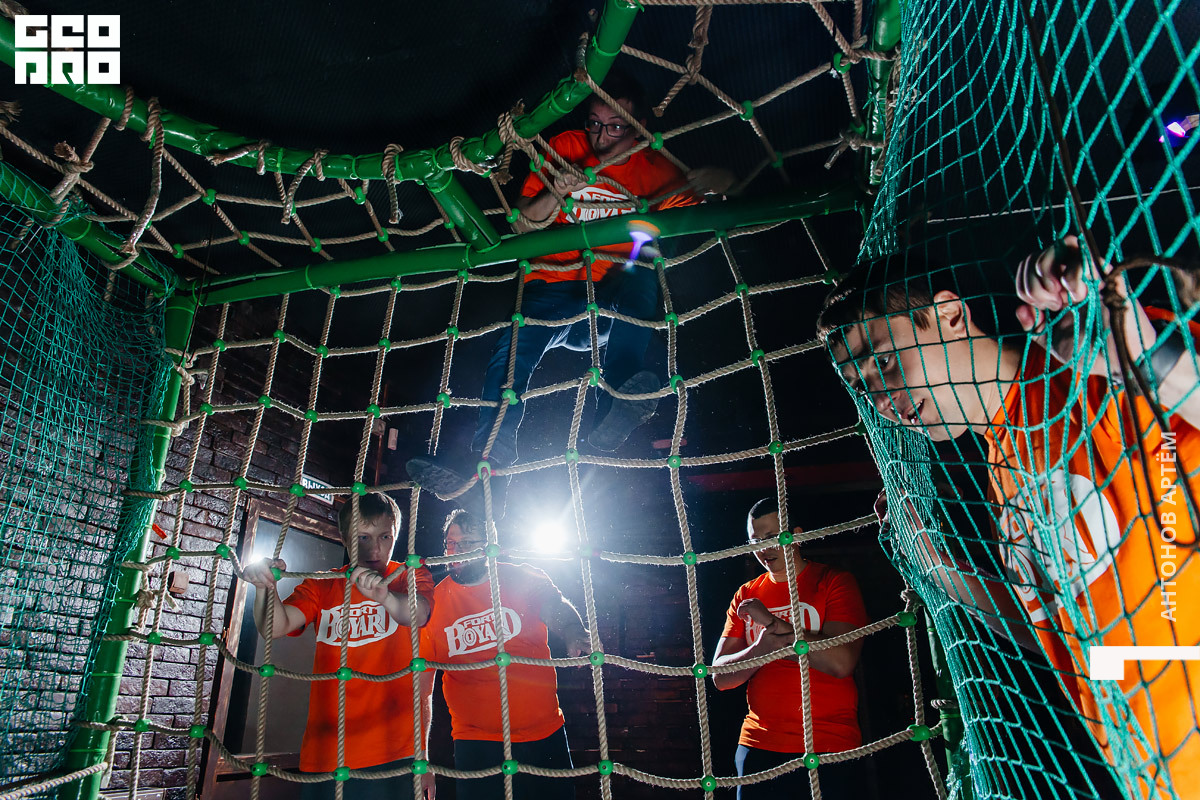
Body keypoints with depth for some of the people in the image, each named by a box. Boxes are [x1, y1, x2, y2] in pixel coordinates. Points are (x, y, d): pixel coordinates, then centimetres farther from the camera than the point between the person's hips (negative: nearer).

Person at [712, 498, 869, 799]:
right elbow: (720, 676, 1)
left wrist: (771, 623, -17)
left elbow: (841, 662, -18)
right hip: (758, 746, 4)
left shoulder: (834, 582, -3)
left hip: (828, 750, -3)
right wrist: (763, 649, -18)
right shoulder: (745, 597, 9)